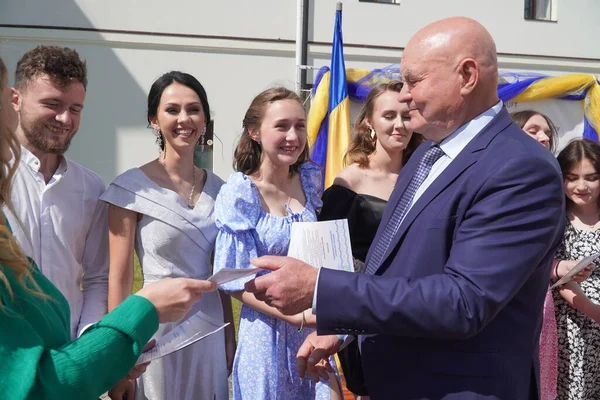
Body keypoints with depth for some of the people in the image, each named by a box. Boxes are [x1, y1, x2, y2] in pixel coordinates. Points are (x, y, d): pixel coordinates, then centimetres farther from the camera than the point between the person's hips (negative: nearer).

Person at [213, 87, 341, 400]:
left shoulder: (311, 180, -1)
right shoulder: (239, 195, -14)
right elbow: (236, 282, -13)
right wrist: (298, 316, -22)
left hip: (317, 328, 4)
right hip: (268, 335, -4)